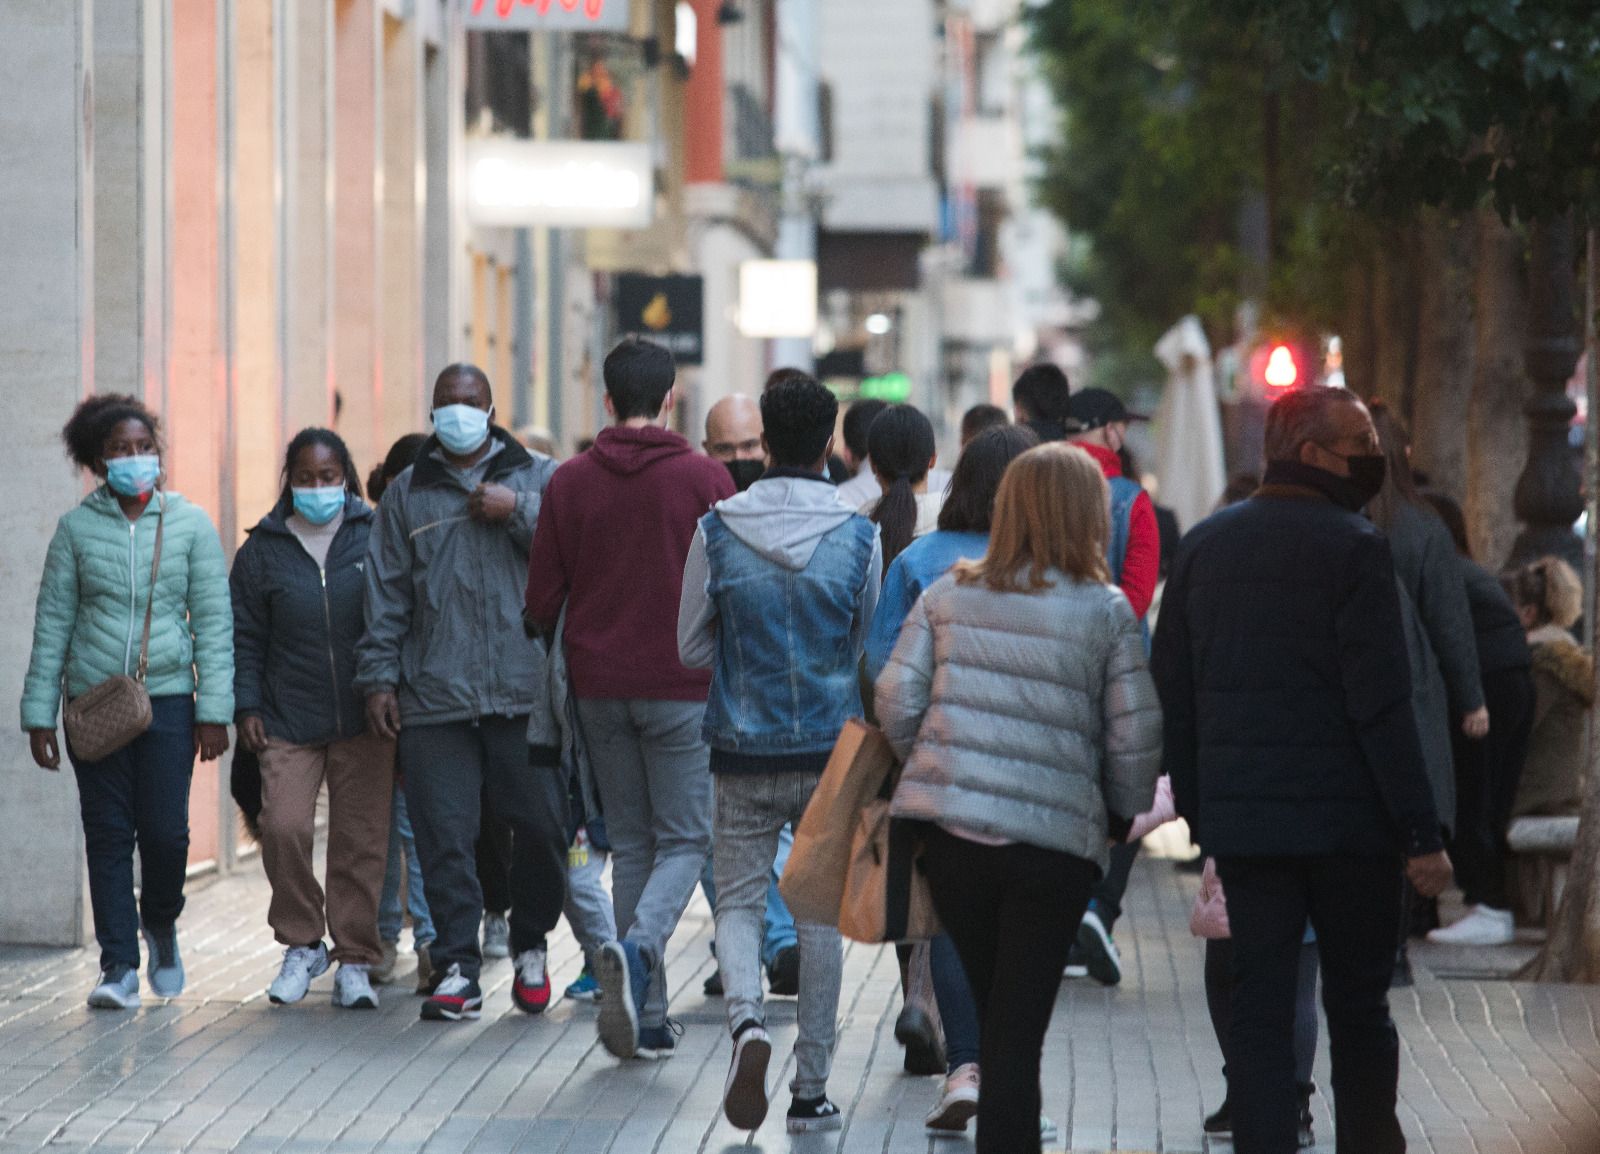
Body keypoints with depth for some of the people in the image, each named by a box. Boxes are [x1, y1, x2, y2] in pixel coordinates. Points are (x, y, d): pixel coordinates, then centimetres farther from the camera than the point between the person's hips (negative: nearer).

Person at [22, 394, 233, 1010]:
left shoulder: (190, 524, 4)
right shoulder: (77, 528, 5)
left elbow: (214, 621, 4)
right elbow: (52, 624, 7)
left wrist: (215, 710, -3)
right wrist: (39, 714, 2)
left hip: (167, 697, -1)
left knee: (165, 830, -6)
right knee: (107, 833, 0)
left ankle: (160, 925, 23)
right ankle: (119, 965, 6)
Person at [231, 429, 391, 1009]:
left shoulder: (376, 537, 3)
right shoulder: (263, 550, 7)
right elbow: (244, 636, 10)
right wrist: (247, 706, 1)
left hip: (363, 721, -1)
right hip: (288, 721, 1)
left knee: (361, 840, -1)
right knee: (283, 828, -12)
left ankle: (355, 960, 10)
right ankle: (302, 944, 8)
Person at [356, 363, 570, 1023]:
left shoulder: (538, 479, 11)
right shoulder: (406, 494, 15)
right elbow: (386, 594, 13)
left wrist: (519, 512, -10)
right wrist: (378, 677, 6)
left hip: (524, 693, -1)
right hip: (435, 696, 1)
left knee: (542, 826, 0)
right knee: (443, 838, -3)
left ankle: (530, 946, 21)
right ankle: (457, 969, 1)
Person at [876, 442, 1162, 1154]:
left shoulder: (948, 596, 4)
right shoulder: (1106, 613, -4)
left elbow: (896, 701, 1)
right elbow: (1135, 737, -5)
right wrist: (1119, 816, 12)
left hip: (948, 830, 3)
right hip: (1054, 840, -3)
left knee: (990, 1011, 18)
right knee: (1018, 1031, 2)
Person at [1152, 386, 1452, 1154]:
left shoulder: (1204, 545, 8)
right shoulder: (1353, 548, -11)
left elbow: (1172, 690, 10)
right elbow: (1381, 704, -16)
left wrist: (1196, 808, 17)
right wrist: (1422, 832, -13)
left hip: (1240, 820, 5)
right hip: (1346, 820, -5)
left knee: (1258, 1009, 5)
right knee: (1358, 1006, 7)